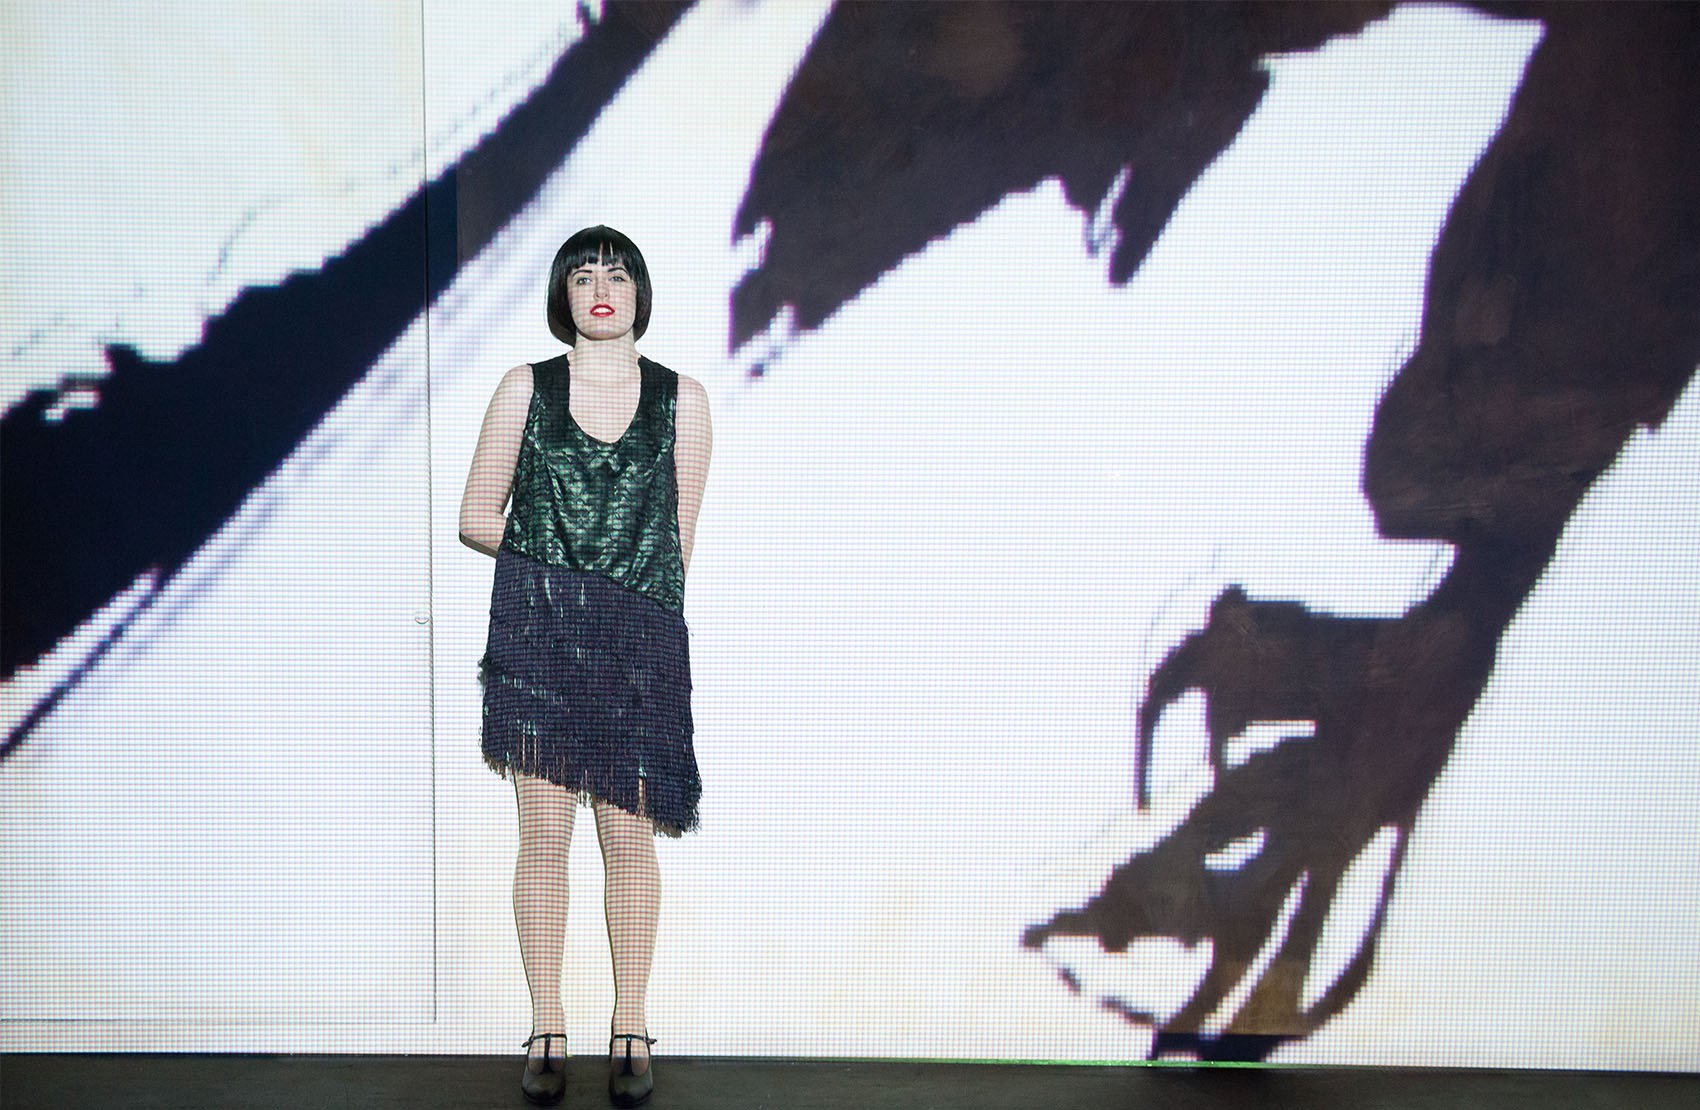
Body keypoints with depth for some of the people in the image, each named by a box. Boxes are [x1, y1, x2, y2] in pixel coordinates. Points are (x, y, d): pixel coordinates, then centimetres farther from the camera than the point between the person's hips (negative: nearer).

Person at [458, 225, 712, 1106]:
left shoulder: (681, 399, 8)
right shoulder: (525, 389, 8)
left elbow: (679, 538, 11)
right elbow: (476, 518, 9)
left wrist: (635, 590, 6)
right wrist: (552, 556, -1)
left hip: (639, 638, 0)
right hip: (537, 632, 0)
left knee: (628, 836, 2)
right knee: (544, 831, -1)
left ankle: (629, 1030, 14)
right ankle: (547, 1032, 8)